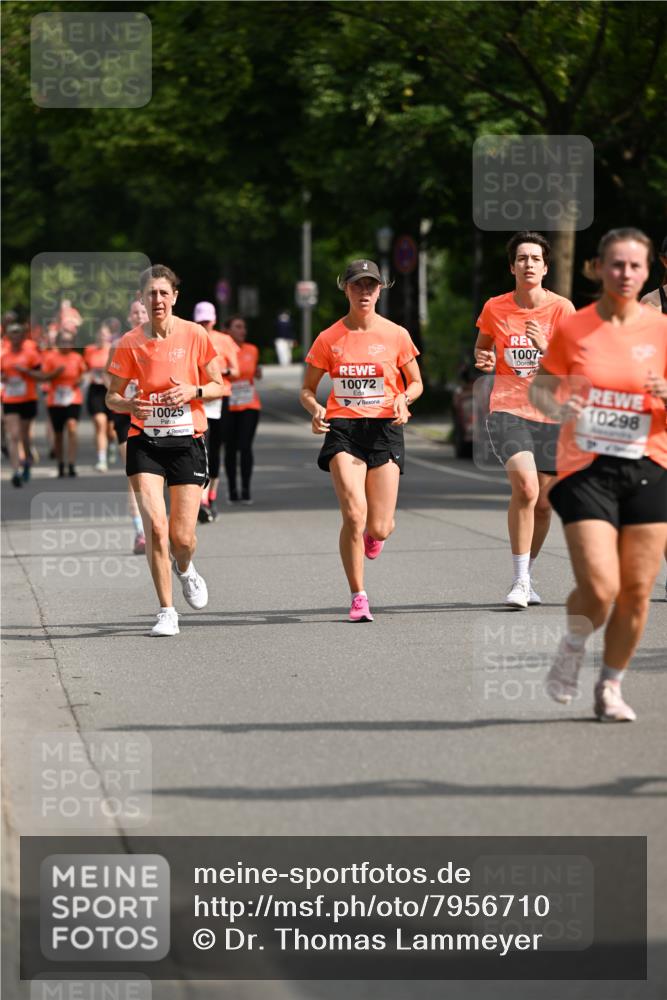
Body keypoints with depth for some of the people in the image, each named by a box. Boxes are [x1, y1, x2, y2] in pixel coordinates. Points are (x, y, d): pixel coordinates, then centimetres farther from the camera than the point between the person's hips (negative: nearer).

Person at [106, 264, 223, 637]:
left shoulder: (195, 335, -4)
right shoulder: (131, 343, -2)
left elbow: (218, 386, 5)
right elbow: (112, 396, 4)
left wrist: (193, 390, -16)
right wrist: (130, 404, -18)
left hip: (188, 442, 0)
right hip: (145, 442, 0)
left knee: (182, 536, -1)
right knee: (156, 527, -15)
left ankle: (185, 570, 37)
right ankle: (167, 612, -3)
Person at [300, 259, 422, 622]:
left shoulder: (396, 335, 2)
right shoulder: (329, 339, 2)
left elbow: (416, 383, 13)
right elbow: (307, 390, 10)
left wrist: (403, 398, -9)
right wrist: (315, 409, -12)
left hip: (384, 429, 1)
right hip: (343, 429, -1)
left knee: (379, 528, -4)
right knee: (354, 515, -19)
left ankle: (376, 532, 38)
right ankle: (357, 597, -5)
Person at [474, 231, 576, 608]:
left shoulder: (562, 308, -3)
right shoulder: (495, 308, 1)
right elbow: (482, 347, 19)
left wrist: (546, 347, -24)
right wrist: (483, 359, -4)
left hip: (551, 414, 1)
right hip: (508, 410, -1)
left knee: (543, 501, 6)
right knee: (525, 486, -23)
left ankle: (527, 577, 29)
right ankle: (519, 581, -15)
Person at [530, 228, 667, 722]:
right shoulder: (572, 329, 0)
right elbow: (540, 386, 10)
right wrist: (557, 406, -12)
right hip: (586, 471, -2)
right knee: (599, 589, -14)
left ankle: (611, 687, 23)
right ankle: (573, 646, 19)